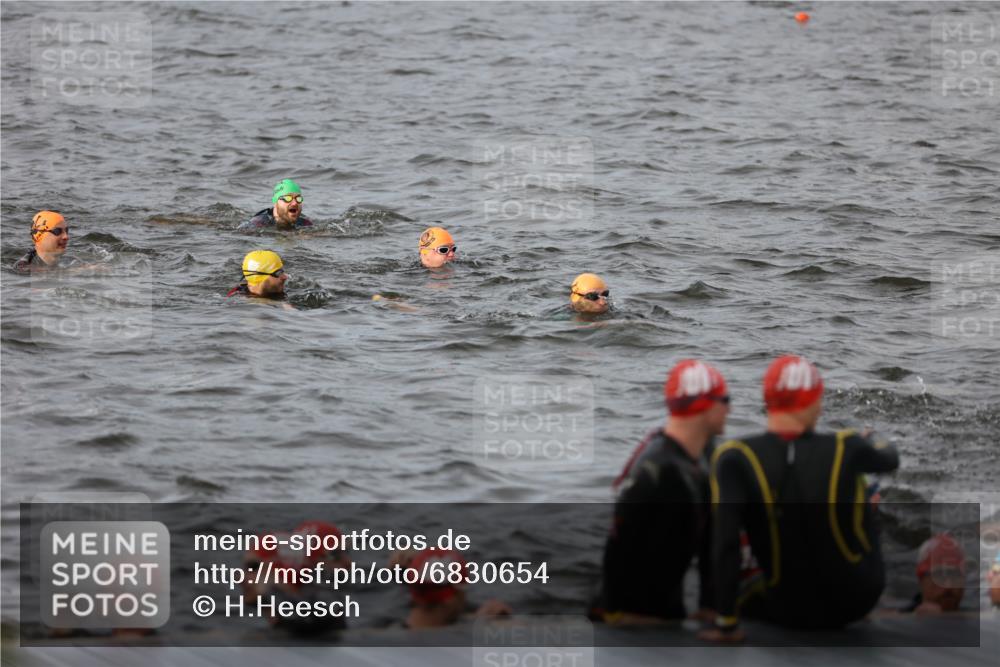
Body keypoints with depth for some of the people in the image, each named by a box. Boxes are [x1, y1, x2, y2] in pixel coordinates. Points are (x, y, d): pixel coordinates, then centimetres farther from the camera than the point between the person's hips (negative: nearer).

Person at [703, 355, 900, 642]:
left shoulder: (735, 459, -22)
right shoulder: (844, 449, -17)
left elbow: (724, 543, -29)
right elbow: (889, 461, 6)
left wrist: (725, 623, -19)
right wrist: (886, 449, 32)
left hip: (790, 613, 0)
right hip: (858, 599, 0)